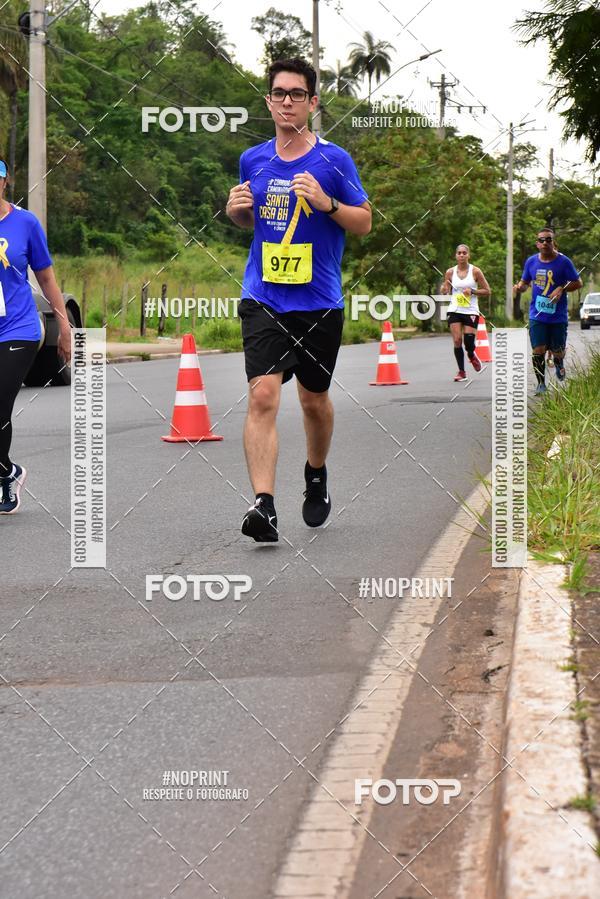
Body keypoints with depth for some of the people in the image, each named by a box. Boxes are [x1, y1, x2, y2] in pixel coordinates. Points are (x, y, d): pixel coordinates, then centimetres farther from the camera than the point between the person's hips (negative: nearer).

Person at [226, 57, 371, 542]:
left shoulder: (333, 160, -3)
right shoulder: (253, 160, 7)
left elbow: (364, 223, 0)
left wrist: (326, 202, -17)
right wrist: (237, 209, -1)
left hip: (319, 302, -1)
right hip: (263, 299, 1)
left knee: (314, 398, 14)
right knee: (263, 395, -16)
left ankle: (317, 475, 42)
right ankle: (264, 505, -22)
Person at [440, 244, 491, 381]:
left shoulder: (475, 271, -2)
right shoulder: (450, 272, 4)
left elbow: (487, 291, 1)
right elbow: (445, 292, 11)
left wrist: (472, 291, -13)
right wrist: (444, 289, -12)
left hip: (471, 311, -2)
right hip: (455, 311, 2)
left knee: (469, 342, -9)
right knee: (457, 340, -7)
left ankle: (472, 356, 28)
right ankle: (461, 372, 3)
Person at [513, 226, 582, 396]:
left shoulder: (563, 261, -6)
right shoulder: (531, 262, 3)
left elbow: (578, 283, -1)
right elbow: (525, 282, 17)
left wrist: (561, 289, -17)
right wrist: (519, 288, -6)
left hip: (558, 316, -1)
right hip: (537, 316, 1)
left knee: (557, 351, 7)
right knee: (538, 350, -7)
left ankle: (559, 363, 44)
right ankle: (541, 383, 6)